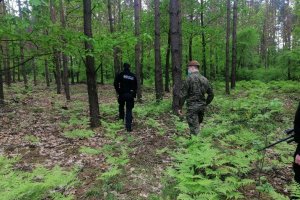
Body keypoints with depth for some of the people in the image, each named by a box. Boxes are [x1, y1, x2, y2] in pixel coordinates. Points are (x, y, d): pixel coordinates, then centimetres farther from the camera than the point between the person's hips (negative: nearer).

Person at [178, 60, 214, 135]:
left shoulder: (189, 78, -10)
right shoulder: (205, 79, 10)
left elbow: (183, 94, -13)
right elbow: (211, 94, 15)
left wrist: (180, 107, -5)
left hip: (192, 107, -6)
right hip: (202, 106, 7)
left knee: (194, 129, -2)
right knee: (197, 127, 19)